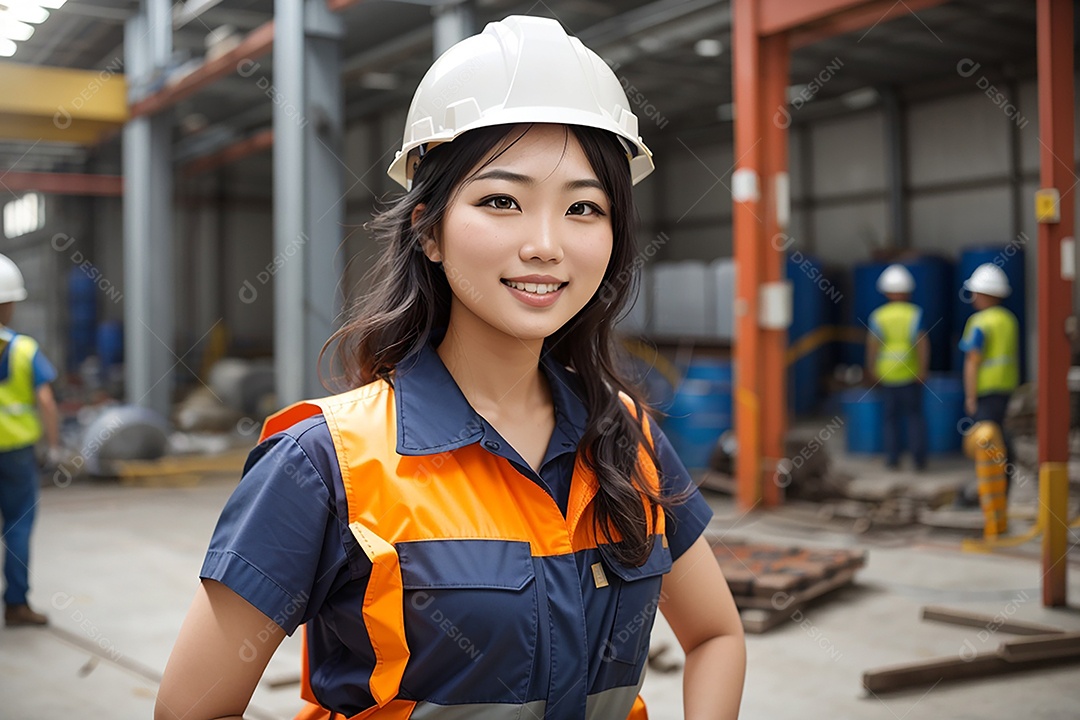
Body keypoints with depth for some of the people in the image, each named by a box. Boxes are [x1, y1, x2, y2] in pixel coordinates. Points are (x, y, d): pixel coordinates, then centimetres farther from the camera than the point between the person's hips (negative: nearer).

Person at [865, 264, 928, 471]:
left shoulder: (878, 316, -1)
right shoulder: (915, 313, -4)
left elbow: (872, 345, -5)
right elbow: (922, 343, -12)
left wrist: (871, 370, 3)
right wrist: (923, 369, -9)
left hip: (886, 374, 1)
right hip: (911, 374, -1)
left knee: (891, 415, 10)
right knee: (914, 414, 8)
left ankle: (892, 458, 9)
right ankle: (919, 459, 5)